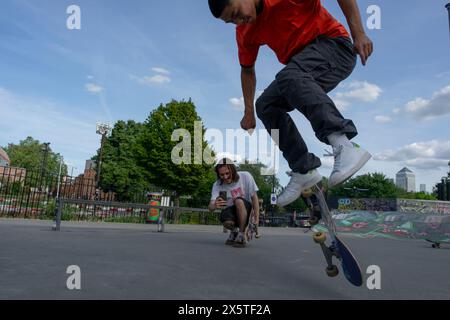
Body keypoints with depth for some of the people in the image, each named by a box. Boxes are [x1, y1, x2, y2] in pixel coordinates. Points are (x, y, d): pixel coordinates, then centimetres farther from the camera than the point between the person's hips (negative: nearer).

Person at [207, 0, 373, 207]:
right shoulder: (245, 33, 3)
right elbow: (247, 70, 14)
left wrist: (358, 33, -21)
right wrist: (249, 112, 11)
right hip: (300, 69, 7)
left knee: (290, 77, -35)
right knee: (266, 105, -6)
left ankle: (344, 145, -44)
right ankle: (304, 170, -8)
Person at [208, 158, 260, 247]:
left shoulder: (245, 176, -15)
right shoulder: (217, 185, -11)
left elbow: (254, 197, -12)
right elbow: (210, 207, -20)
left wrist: (256, 220, -18)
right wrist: (214, 206, -46)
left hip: (246, 208, -1)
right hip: (230, 209, 1)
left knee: (239, 201, -35)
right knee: (227, 222, -34)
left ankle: (242, 235, -18)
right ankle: (234, 231, 5)